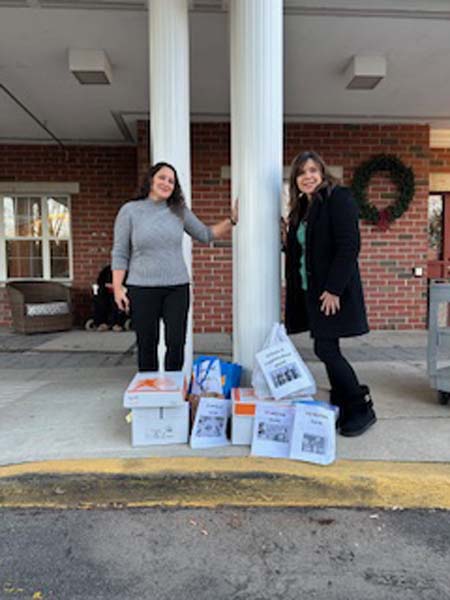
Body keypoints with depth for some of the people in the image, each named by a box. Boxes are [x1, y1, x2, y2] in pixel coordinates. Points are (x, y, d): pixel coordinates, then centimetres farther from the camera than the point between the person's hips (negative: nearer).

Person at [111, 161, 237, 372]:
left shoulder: (179, 210, 7)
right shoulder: (130, 210, 1)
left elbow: (205, 235, 14)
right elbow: (120, 254, 1)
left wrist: (232, 220, 3)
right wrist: (118, 288, -4)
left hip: (177, 287, 2)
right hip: (142, 289, -2)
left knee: (176, 343, 2)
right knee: (147, 345, 8)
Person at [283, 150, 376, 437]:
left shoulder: (339, 199, -8)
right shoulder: (302, 207, 16)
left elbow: (349, 246, -17)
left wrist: (333, 289, -21)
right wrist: (288, 239, 0)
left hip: (333, 291, -8)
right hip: (310, 290, 8)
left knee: (326, 350, -7)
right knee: (328, 350, 10)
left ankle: (362, 408, 10)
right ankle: (342, 409, 23)